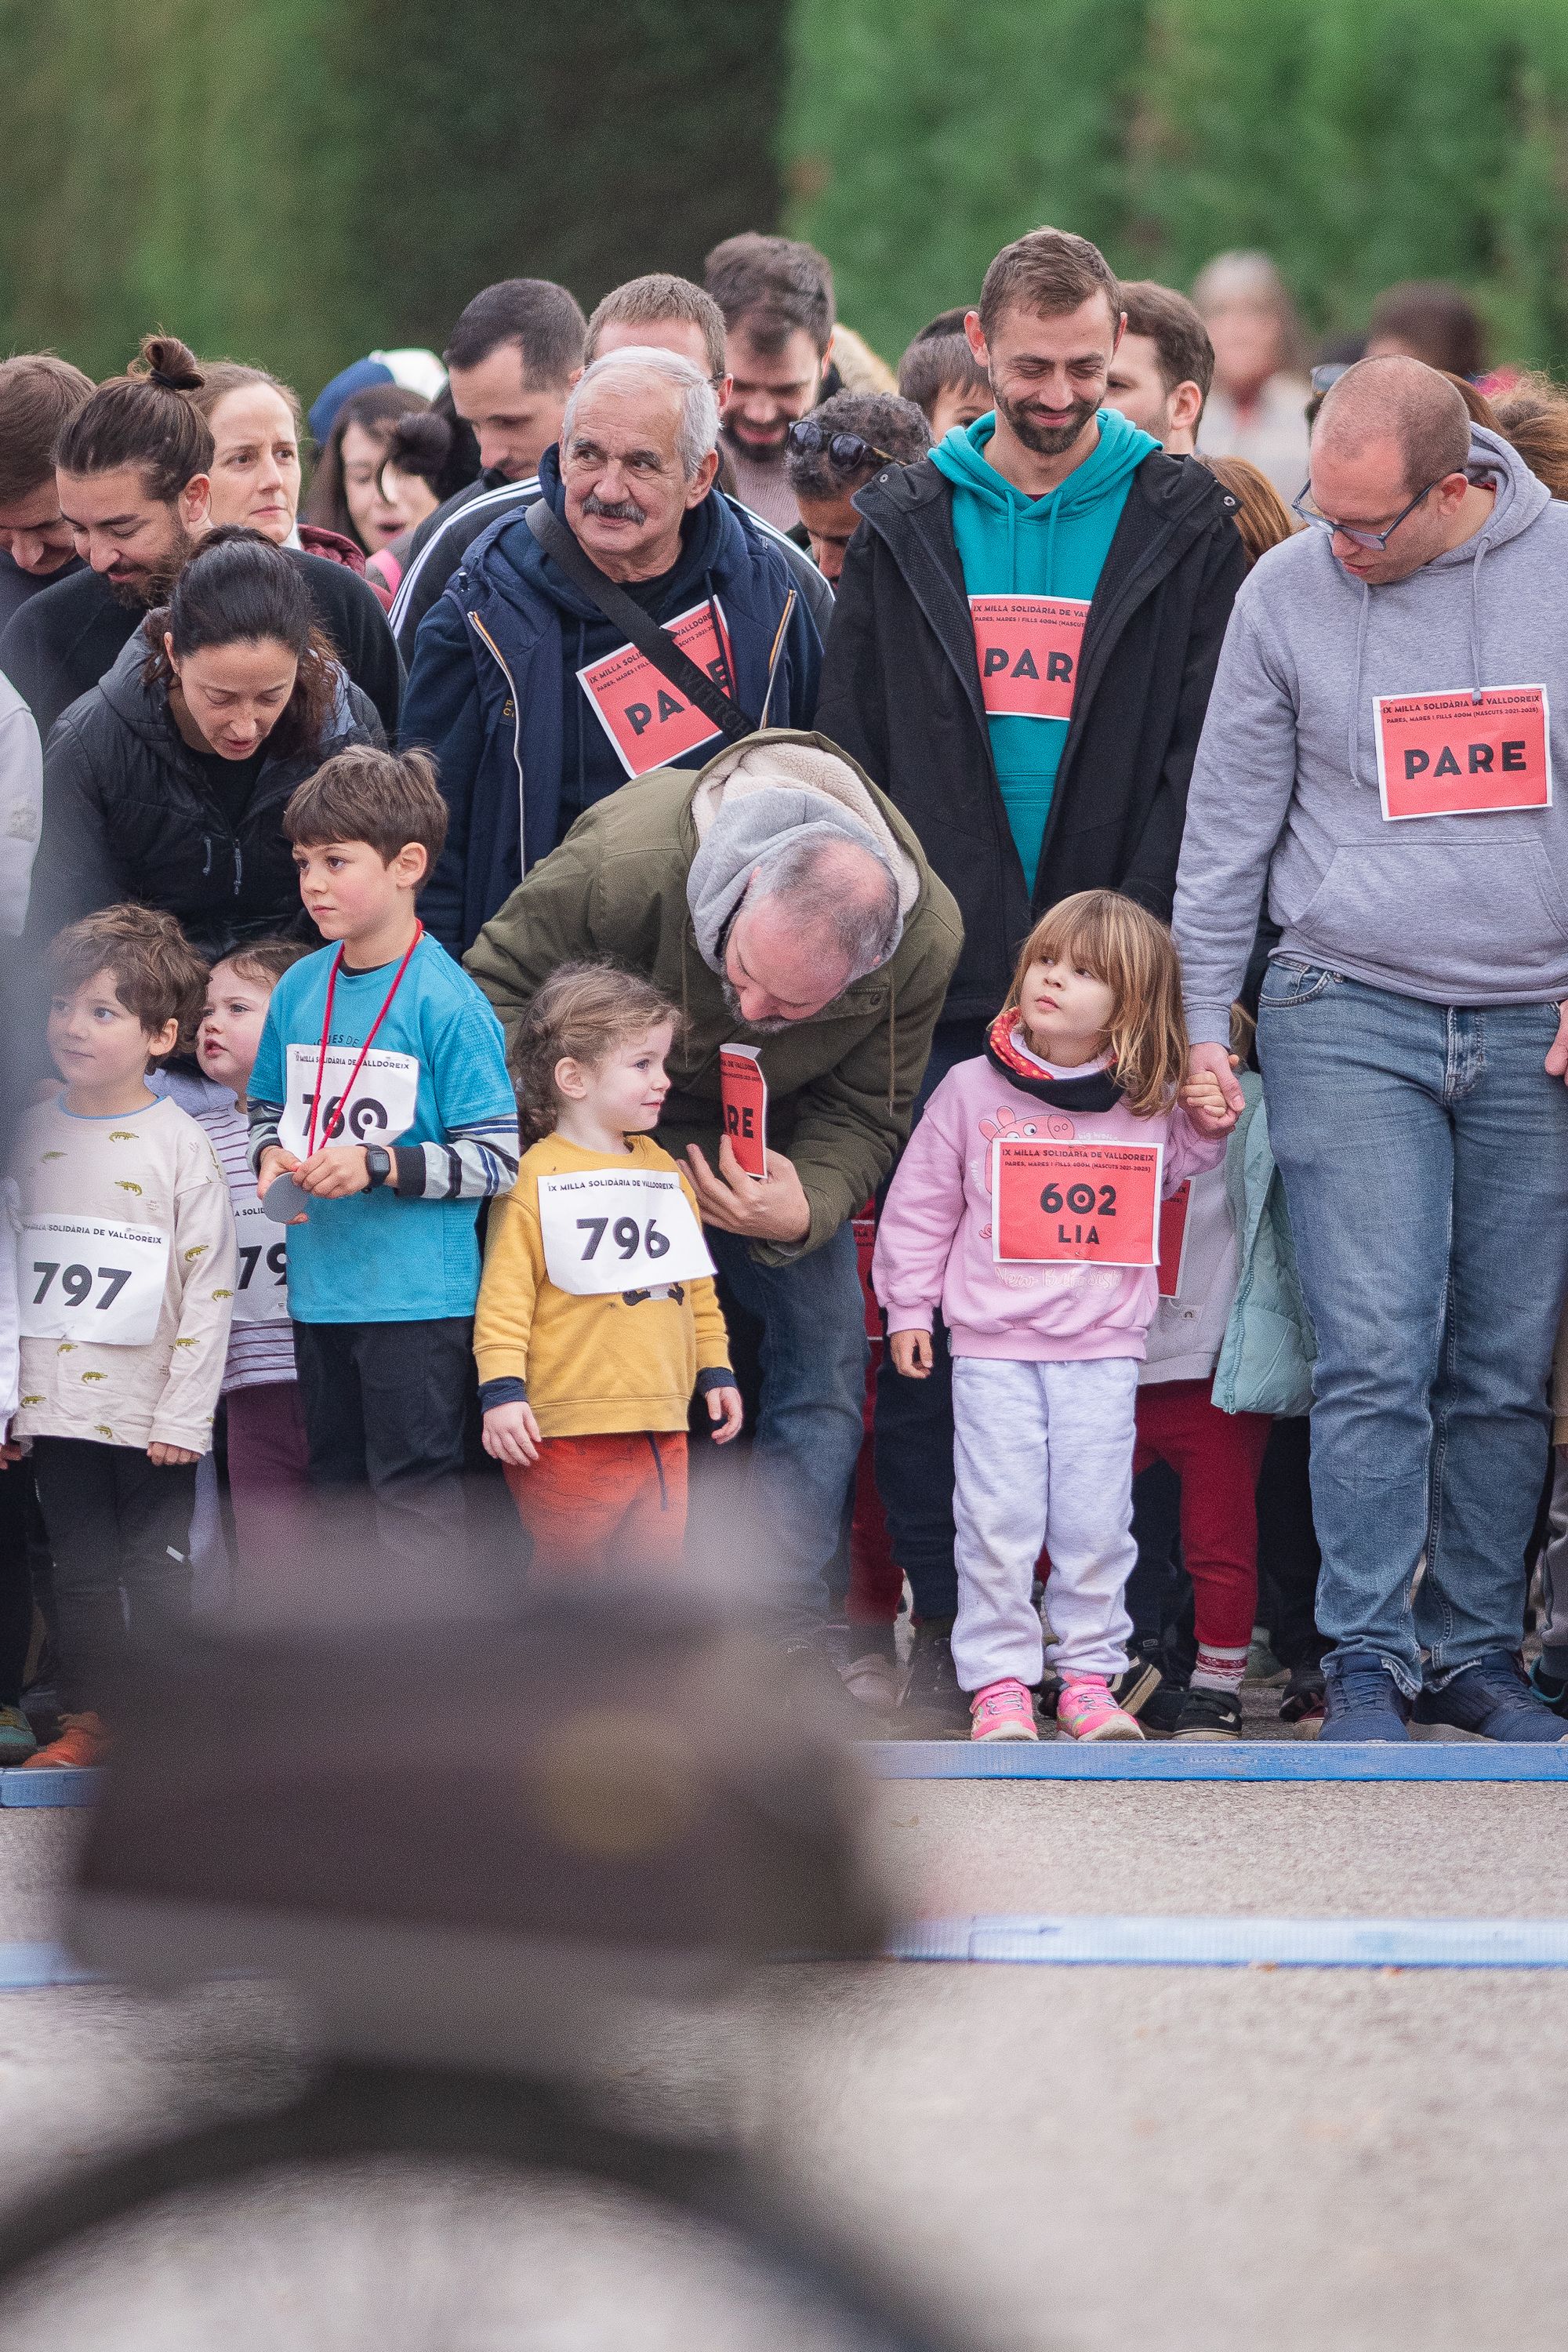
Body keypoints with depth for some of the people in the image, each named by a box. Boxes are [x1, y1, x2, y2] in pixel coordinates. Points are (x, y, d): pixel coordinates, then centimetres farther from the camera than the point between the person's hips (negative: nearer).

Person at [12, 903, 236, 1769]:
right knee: (79, 1568, 9)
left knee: (156, 1569, 2)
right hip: (57, 1402, 4)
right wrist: (6, 1401, 8)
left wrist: (185, 1414, -11)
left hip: (150, 1407, -4)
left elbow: (210, 1285, -7)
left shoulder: (181, 1144, -6)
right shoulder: (35, 1132, 6)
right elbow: (7, 1265, 12)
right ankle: (82, 1722, 15)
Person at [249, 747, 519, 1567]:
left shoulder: (447, 1002, -13)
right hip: (321, 1283, 7)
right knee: (335, 1477, 17)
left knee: (414, 1493, -4)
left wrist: (378, 1167, -22)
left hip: (417, 1292, -7)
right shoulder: (298, 989, 6)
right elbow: (267, 1108, 20)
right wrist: (272, 1156, -3)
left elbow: (495, 1160, -13)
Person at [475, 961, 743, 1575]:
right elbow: (504, 1297, -12)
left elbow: (696, 1287, 24)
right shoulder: (534, 1179, -7)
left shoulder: (666, 1174, 16)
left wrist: (716, 1369, 20)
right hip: (567, 1431, -7)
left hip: (661, 1428, 7)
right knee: (571, 1577, -2)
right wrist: (502, 1389, -19)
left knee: (655, 1569, 8)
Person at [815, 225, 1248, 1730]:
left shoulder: (1179, 524, 6)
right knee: (929, 1317, -1)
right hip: (940, 986, 1)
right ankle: (942, 1626, 5)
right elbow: (851, 759, 9)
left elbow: (1203, 760, 1)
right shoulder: (907, 526, 10)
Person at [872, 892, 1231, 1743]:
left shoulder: (1148, 1105, 3)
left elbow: (1175, 1178, 22)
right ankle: (998, 1681, 4)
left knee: (1095, 1523, 2)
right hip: (993, 1345, -1)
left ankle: (1090, 1675, 13)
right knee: (998, 1522, -3)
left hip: (1102, 1349, 1)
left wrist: (1208, 1130, 4)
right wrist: (908, 1306, 8)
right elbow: (921, 1201, 8)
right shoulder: (972, 1090, 0)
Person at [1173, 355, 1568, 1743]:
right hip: (1349, 1016, -1)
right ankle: (1368, 1660, -5)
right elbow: (1229, 820, 8)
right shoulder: (1289, 591, 2)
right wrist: (1202, 1017, 7)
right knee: (1375, 1353, -10)